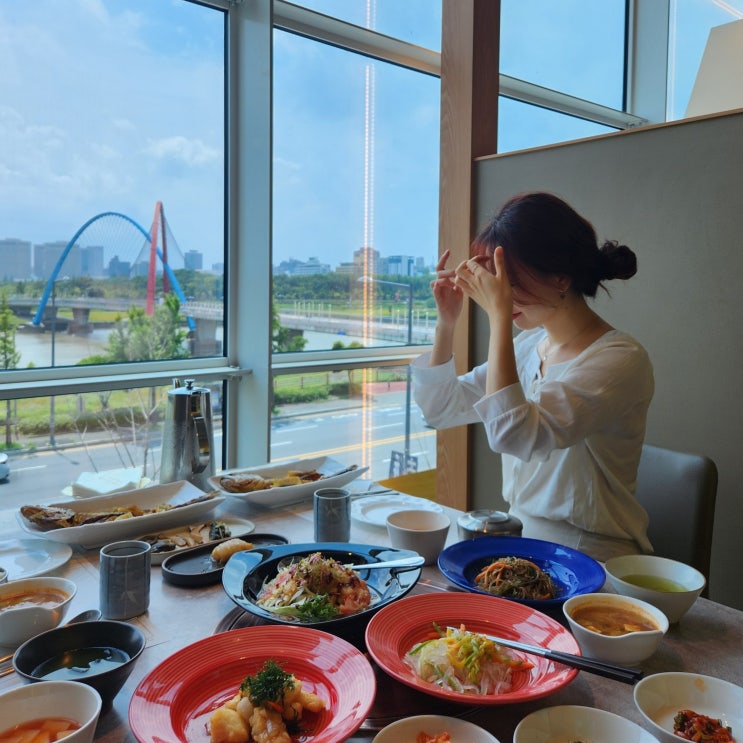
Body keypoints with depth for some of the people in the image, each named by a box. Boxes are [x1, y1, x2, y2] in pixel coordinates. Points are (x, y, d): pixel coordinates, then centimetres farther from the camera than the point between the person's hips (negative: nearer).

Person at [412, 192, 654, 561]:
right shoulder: (528, 345, 5)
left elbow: (514, 434, -30)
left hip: (591, 559, -6)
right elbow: (439, 409, 11)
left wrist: (499, 315, -27)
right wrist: (446, 322, -1)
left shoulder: (621, 359, -17)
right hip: (522, 540, 6)